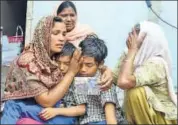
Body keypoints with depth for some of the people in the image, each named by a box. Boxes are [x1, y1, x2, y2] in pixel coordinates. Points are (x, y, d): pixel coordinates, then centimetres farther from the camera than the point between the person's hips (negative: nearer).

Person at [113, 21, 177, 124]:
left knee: (135, 91, -27)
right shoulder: (128, 56, -3)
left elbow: (123, 82, -39)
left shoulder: (156, 63, -26)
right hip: (144, 114, 7)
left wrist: (132, 49, -29)